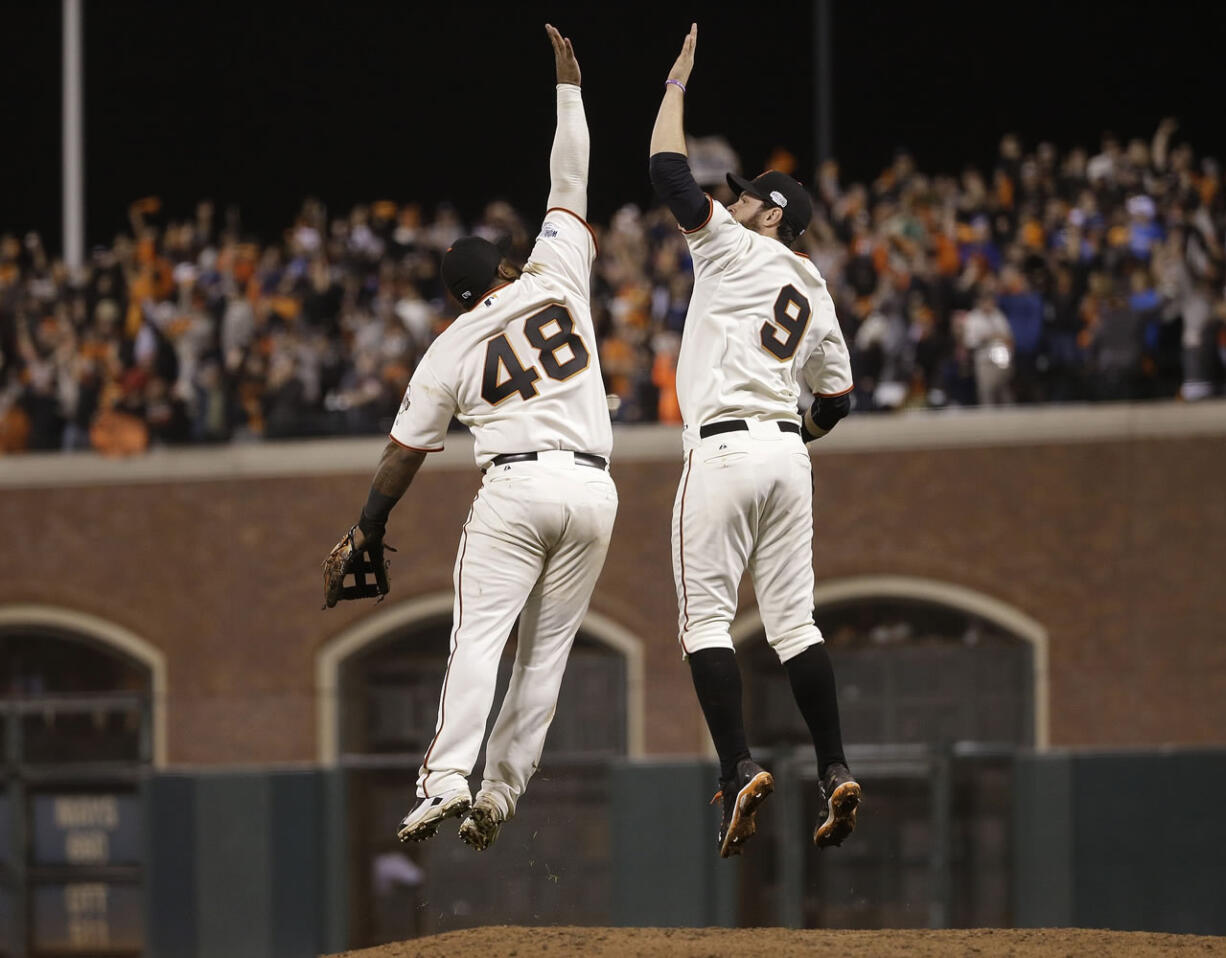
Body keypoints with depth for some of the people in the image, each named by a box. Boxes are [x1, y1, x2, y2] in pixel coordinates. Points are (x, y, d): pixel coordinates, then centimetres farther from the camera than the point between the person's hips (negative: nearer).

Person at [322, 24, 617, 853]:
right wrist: (567, 80, 25)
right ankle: (501, 790, 0)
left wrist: (371, 525, 21)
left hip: (517, 485, -2)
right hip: (592, 488, 2)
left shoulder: (449, 352, 9)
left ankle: (447, 777, -27)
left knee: (479, 636, -8)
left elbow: (405, 453, 9)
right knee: (546, 650, 7)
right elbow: (571, 182, 17)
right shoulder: (557, 277, 11)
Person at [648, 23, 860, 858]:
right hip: (788, 453, 7)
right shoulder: (817, 296, 20)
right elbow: (837, 397, 23)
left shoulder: (735, 250, 0)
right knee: (793, 619, 7)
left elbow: (671, 173, -6)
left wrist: (678, 81, 3)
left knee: (706, 616, -5)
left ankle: (740, 767, -18)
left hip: (725, 446, -7)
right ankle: (836, 770, -2)